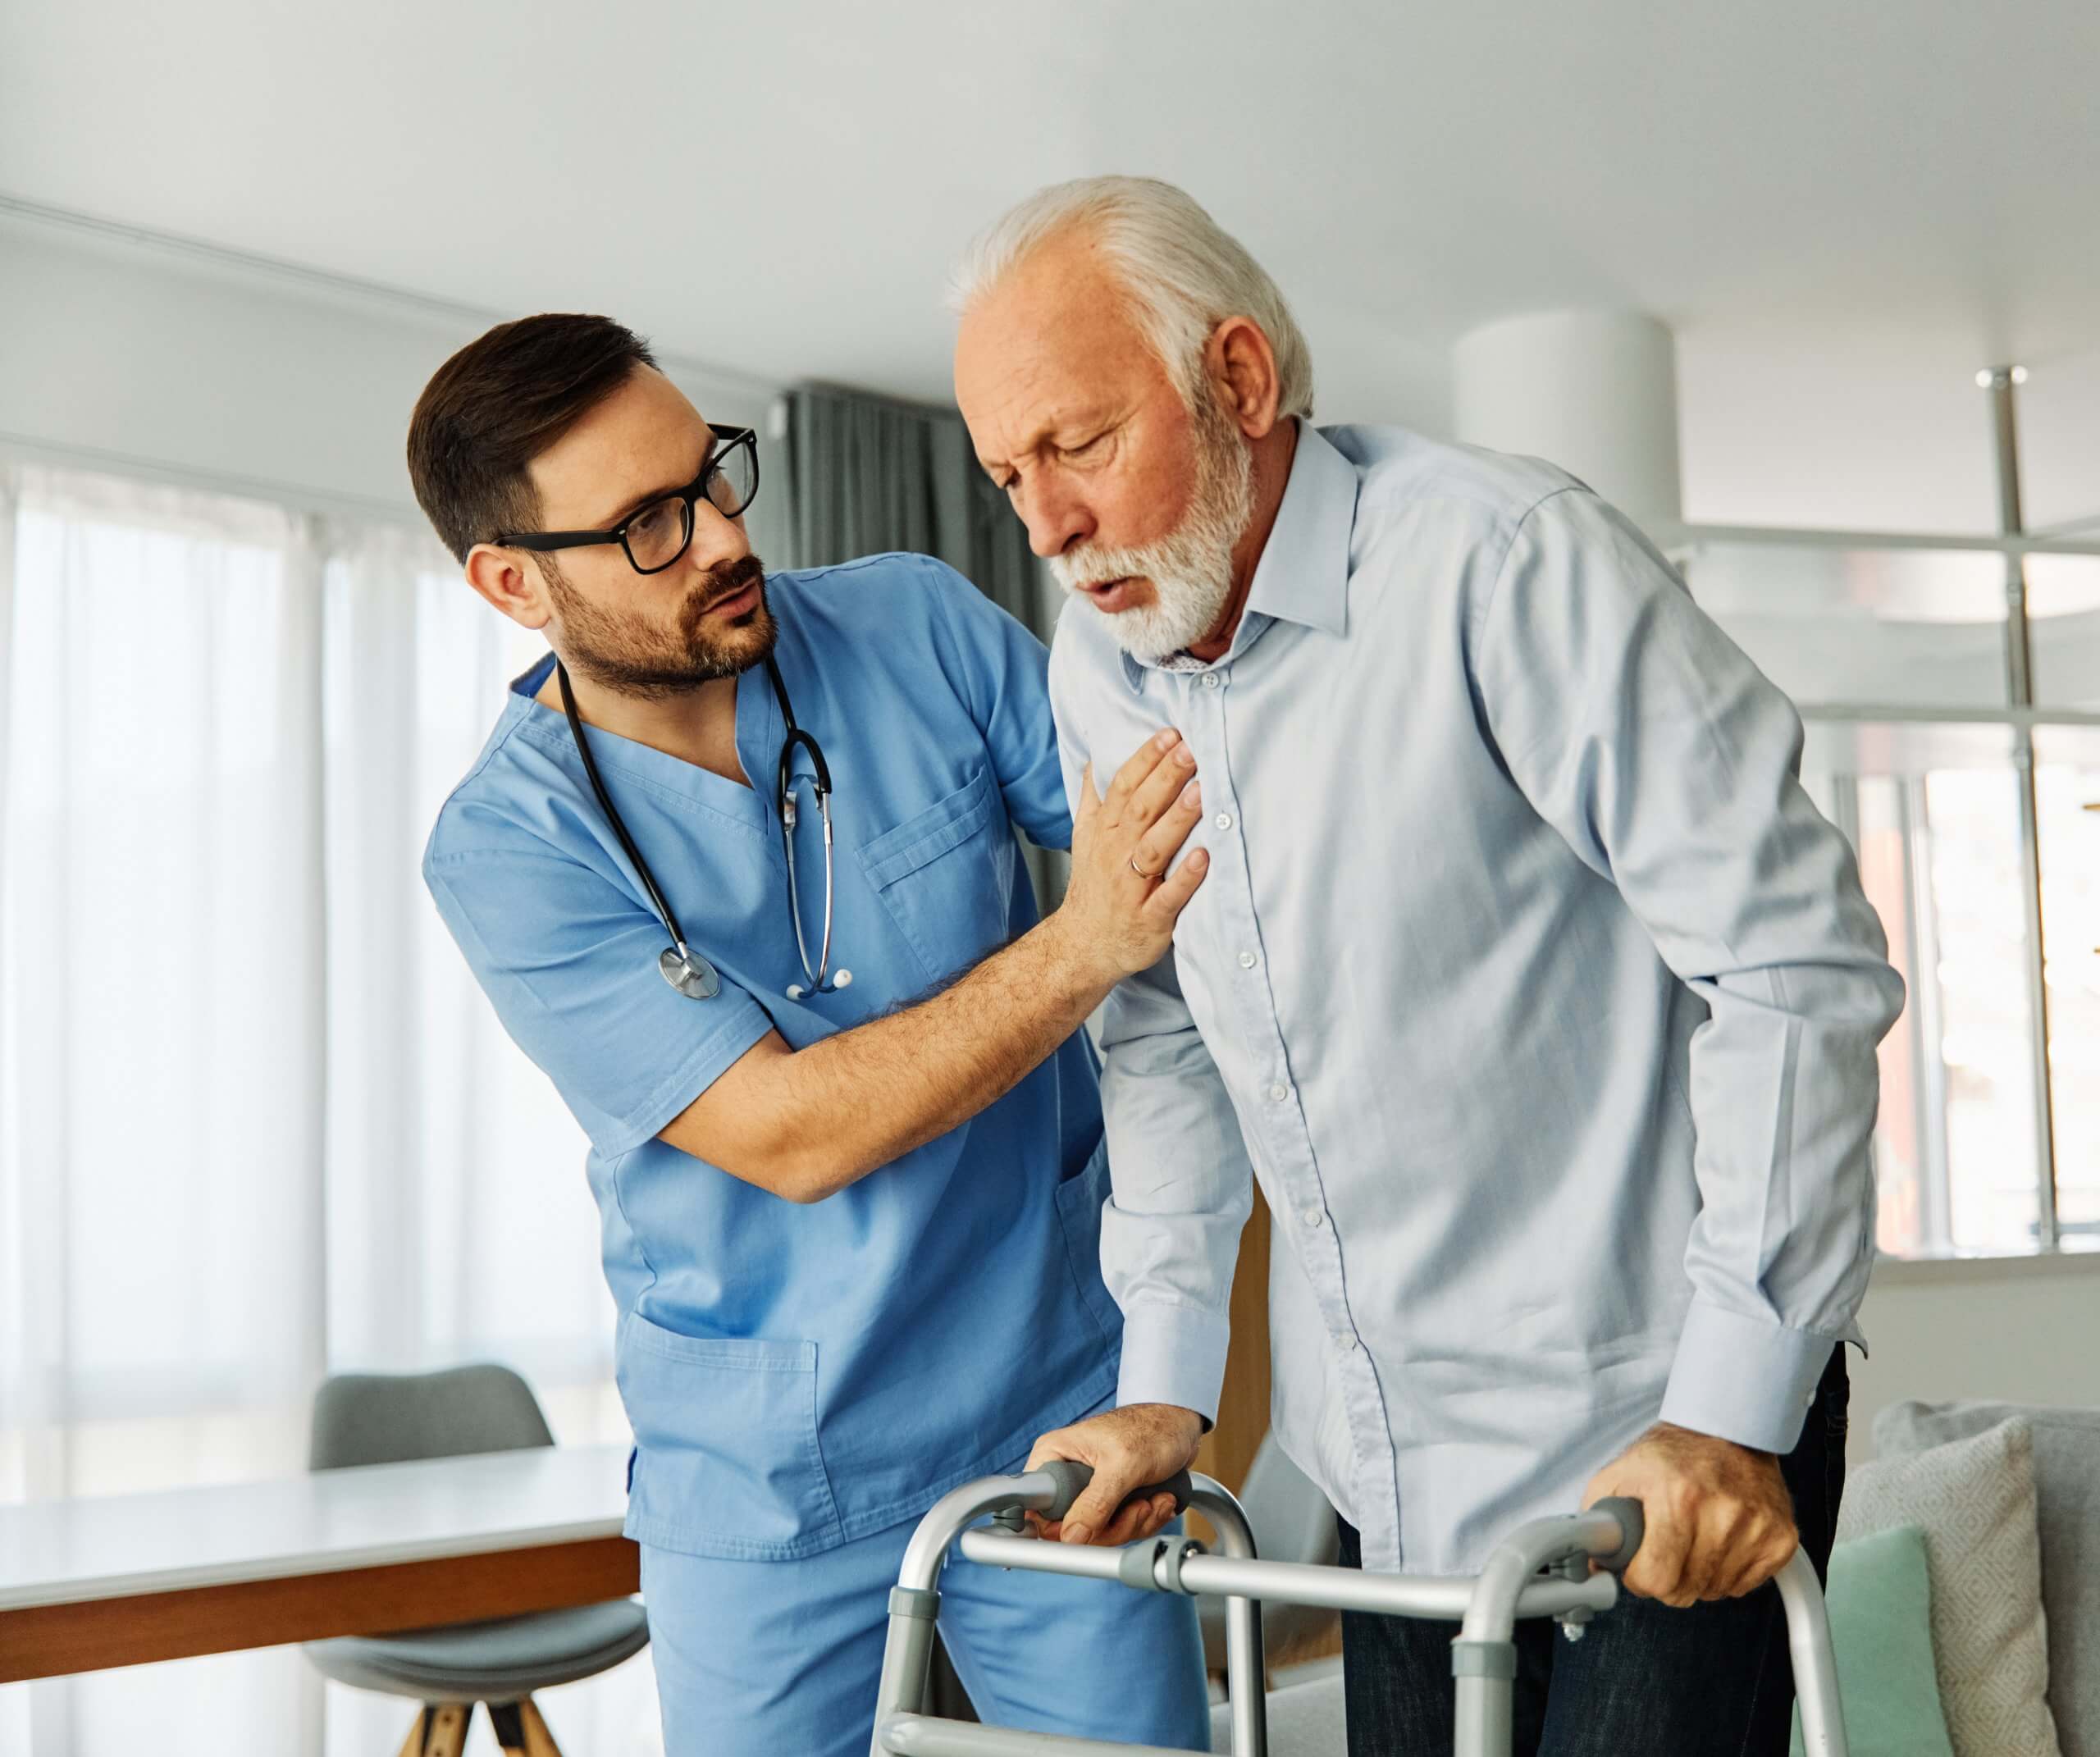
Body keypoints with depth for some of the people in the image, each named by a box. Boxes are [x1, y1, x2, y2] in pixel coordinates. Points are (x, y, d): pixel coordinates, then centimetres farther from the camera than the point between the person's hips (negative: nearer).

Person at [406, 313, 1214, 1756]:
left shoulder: (920, 627, -6)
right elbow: (788, 1135, -20)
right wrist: (1081, 948, -29)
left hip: (1058, 1410, 2)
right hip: (763, 1485, -1)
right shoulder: (505, 851, -13)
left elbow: (1193, 859, -3)